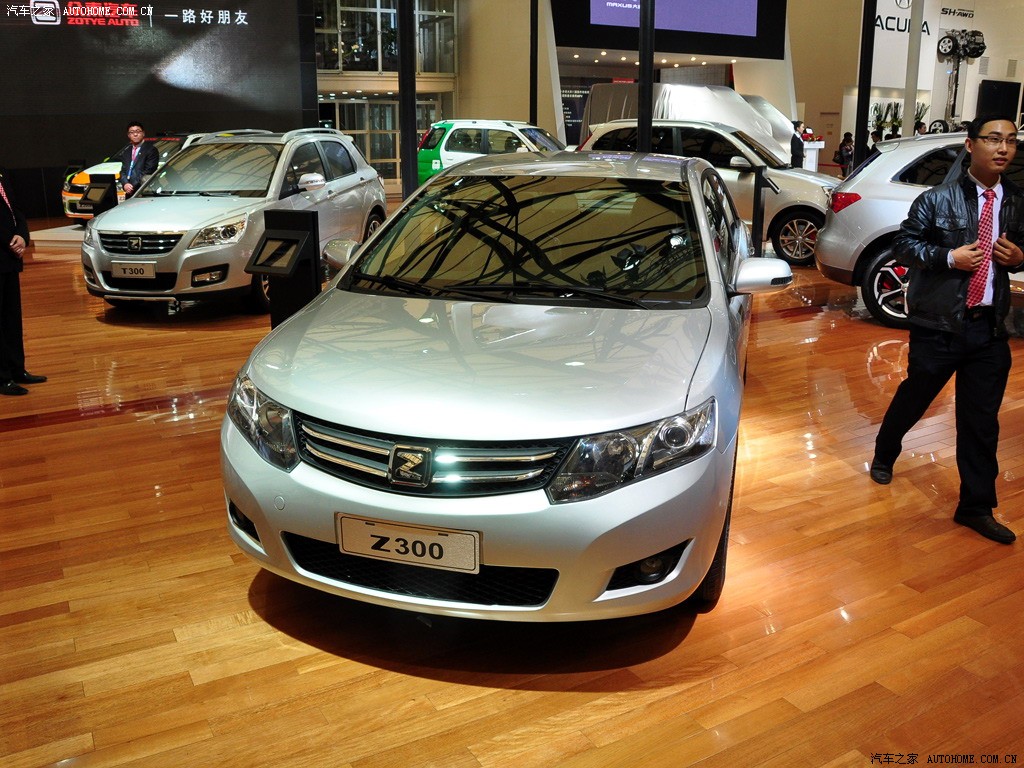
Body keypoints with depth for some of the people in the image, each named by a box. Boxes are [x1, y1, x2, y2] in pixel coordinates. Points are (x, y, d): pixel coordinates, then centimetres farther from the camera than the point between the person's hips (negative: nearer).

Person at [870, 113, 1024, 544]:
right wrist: (949, 257, -17)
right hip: (938, 324, -3)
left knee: (982, 419, 6)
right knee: (914, 398, 13)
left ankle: (977, 507, 17)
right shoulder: (938, 199, -5)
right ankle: (884, 457, 42)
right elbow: (903, 245, -5)